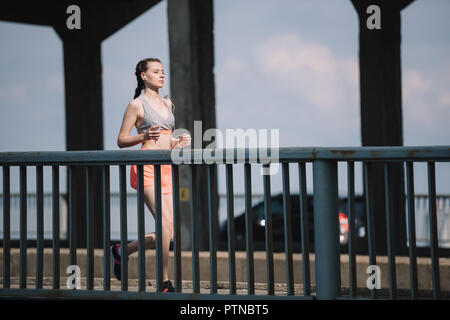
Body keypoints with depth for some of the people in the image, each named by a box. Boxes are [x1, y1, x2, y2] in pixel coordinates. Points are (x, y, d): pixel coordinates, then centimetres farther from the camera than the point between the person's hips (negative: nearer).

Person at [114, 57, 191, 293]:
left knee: (168, 233, 1)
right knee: (166, 223, -18)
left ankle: (122, 251, 23)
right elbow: (121, 141, -1)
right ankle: (165, 284, -11)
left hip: (166, 168, 7)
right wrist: (144, 136, -17)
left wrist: (178, 143, 7)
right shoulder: (137, 104, -1)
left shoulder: (167, 103, 19)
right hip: (146, 167, -7)